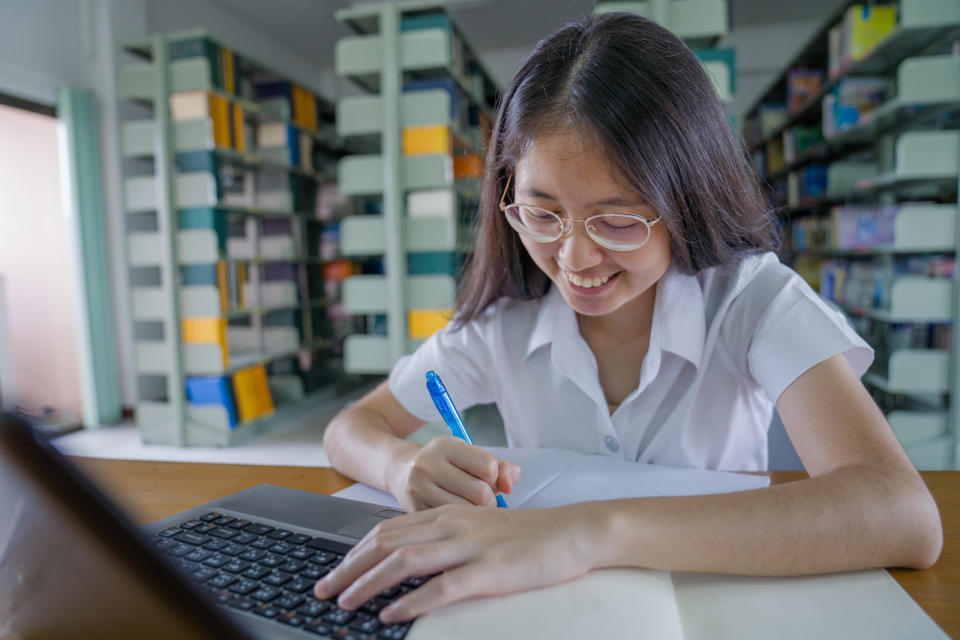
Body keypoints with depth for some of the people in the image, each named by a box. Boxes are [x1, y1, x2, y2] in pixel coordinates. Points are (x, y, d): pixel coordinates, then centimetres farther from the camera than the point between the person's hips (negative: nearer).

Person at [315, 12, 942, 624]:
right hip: (548, 609, 2)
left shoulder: (753, 299, -14)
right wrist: (407, 466, -24)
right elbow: (351, 428, -3)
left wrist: (594, 531, -37)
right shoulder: (503, 319, -8)